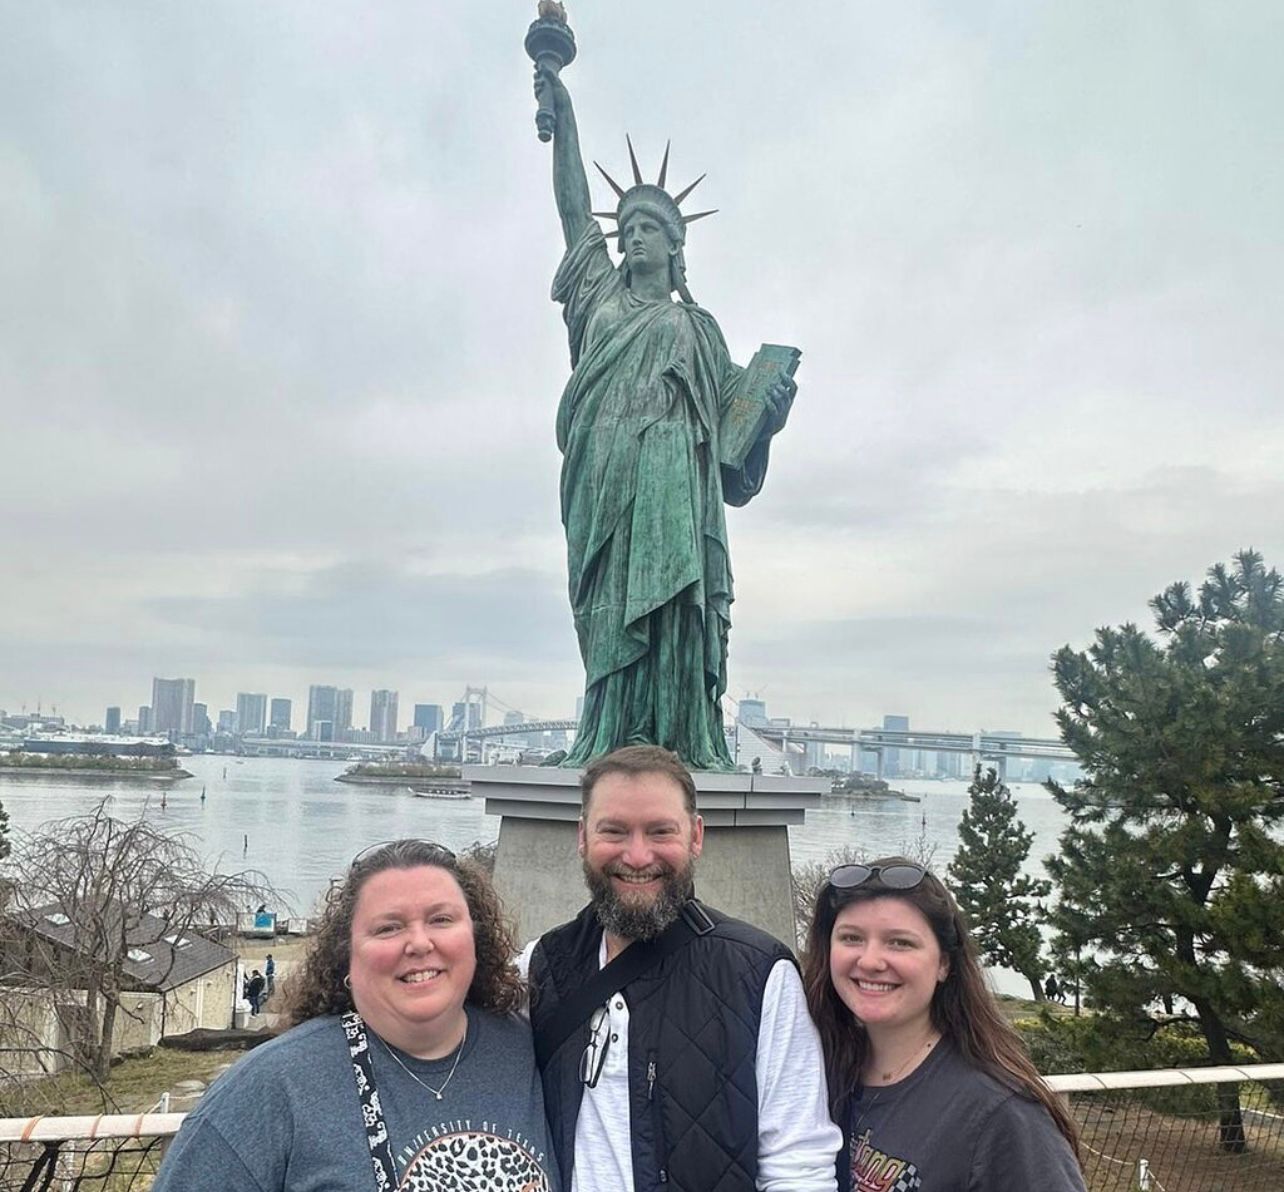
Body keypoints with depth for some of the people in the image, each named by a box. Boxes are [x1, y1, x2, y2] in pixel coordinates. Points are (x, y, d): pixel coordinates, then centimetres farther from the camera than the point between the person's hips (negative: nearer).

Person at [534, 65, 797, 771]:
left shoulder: (698, 327, 23)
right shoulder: (601, 298, 26)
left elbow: (728, 413, 17)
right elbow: (573, 206, 21)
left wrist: (770, 412, -4)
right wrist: (563, 116, 17)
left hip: (671, 469, -1)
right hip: (603, 469, 1)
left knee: (667, 593, -16)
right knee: (611, 604, -9)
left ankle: (681, 742, -21)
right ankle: (612, 746, -12)